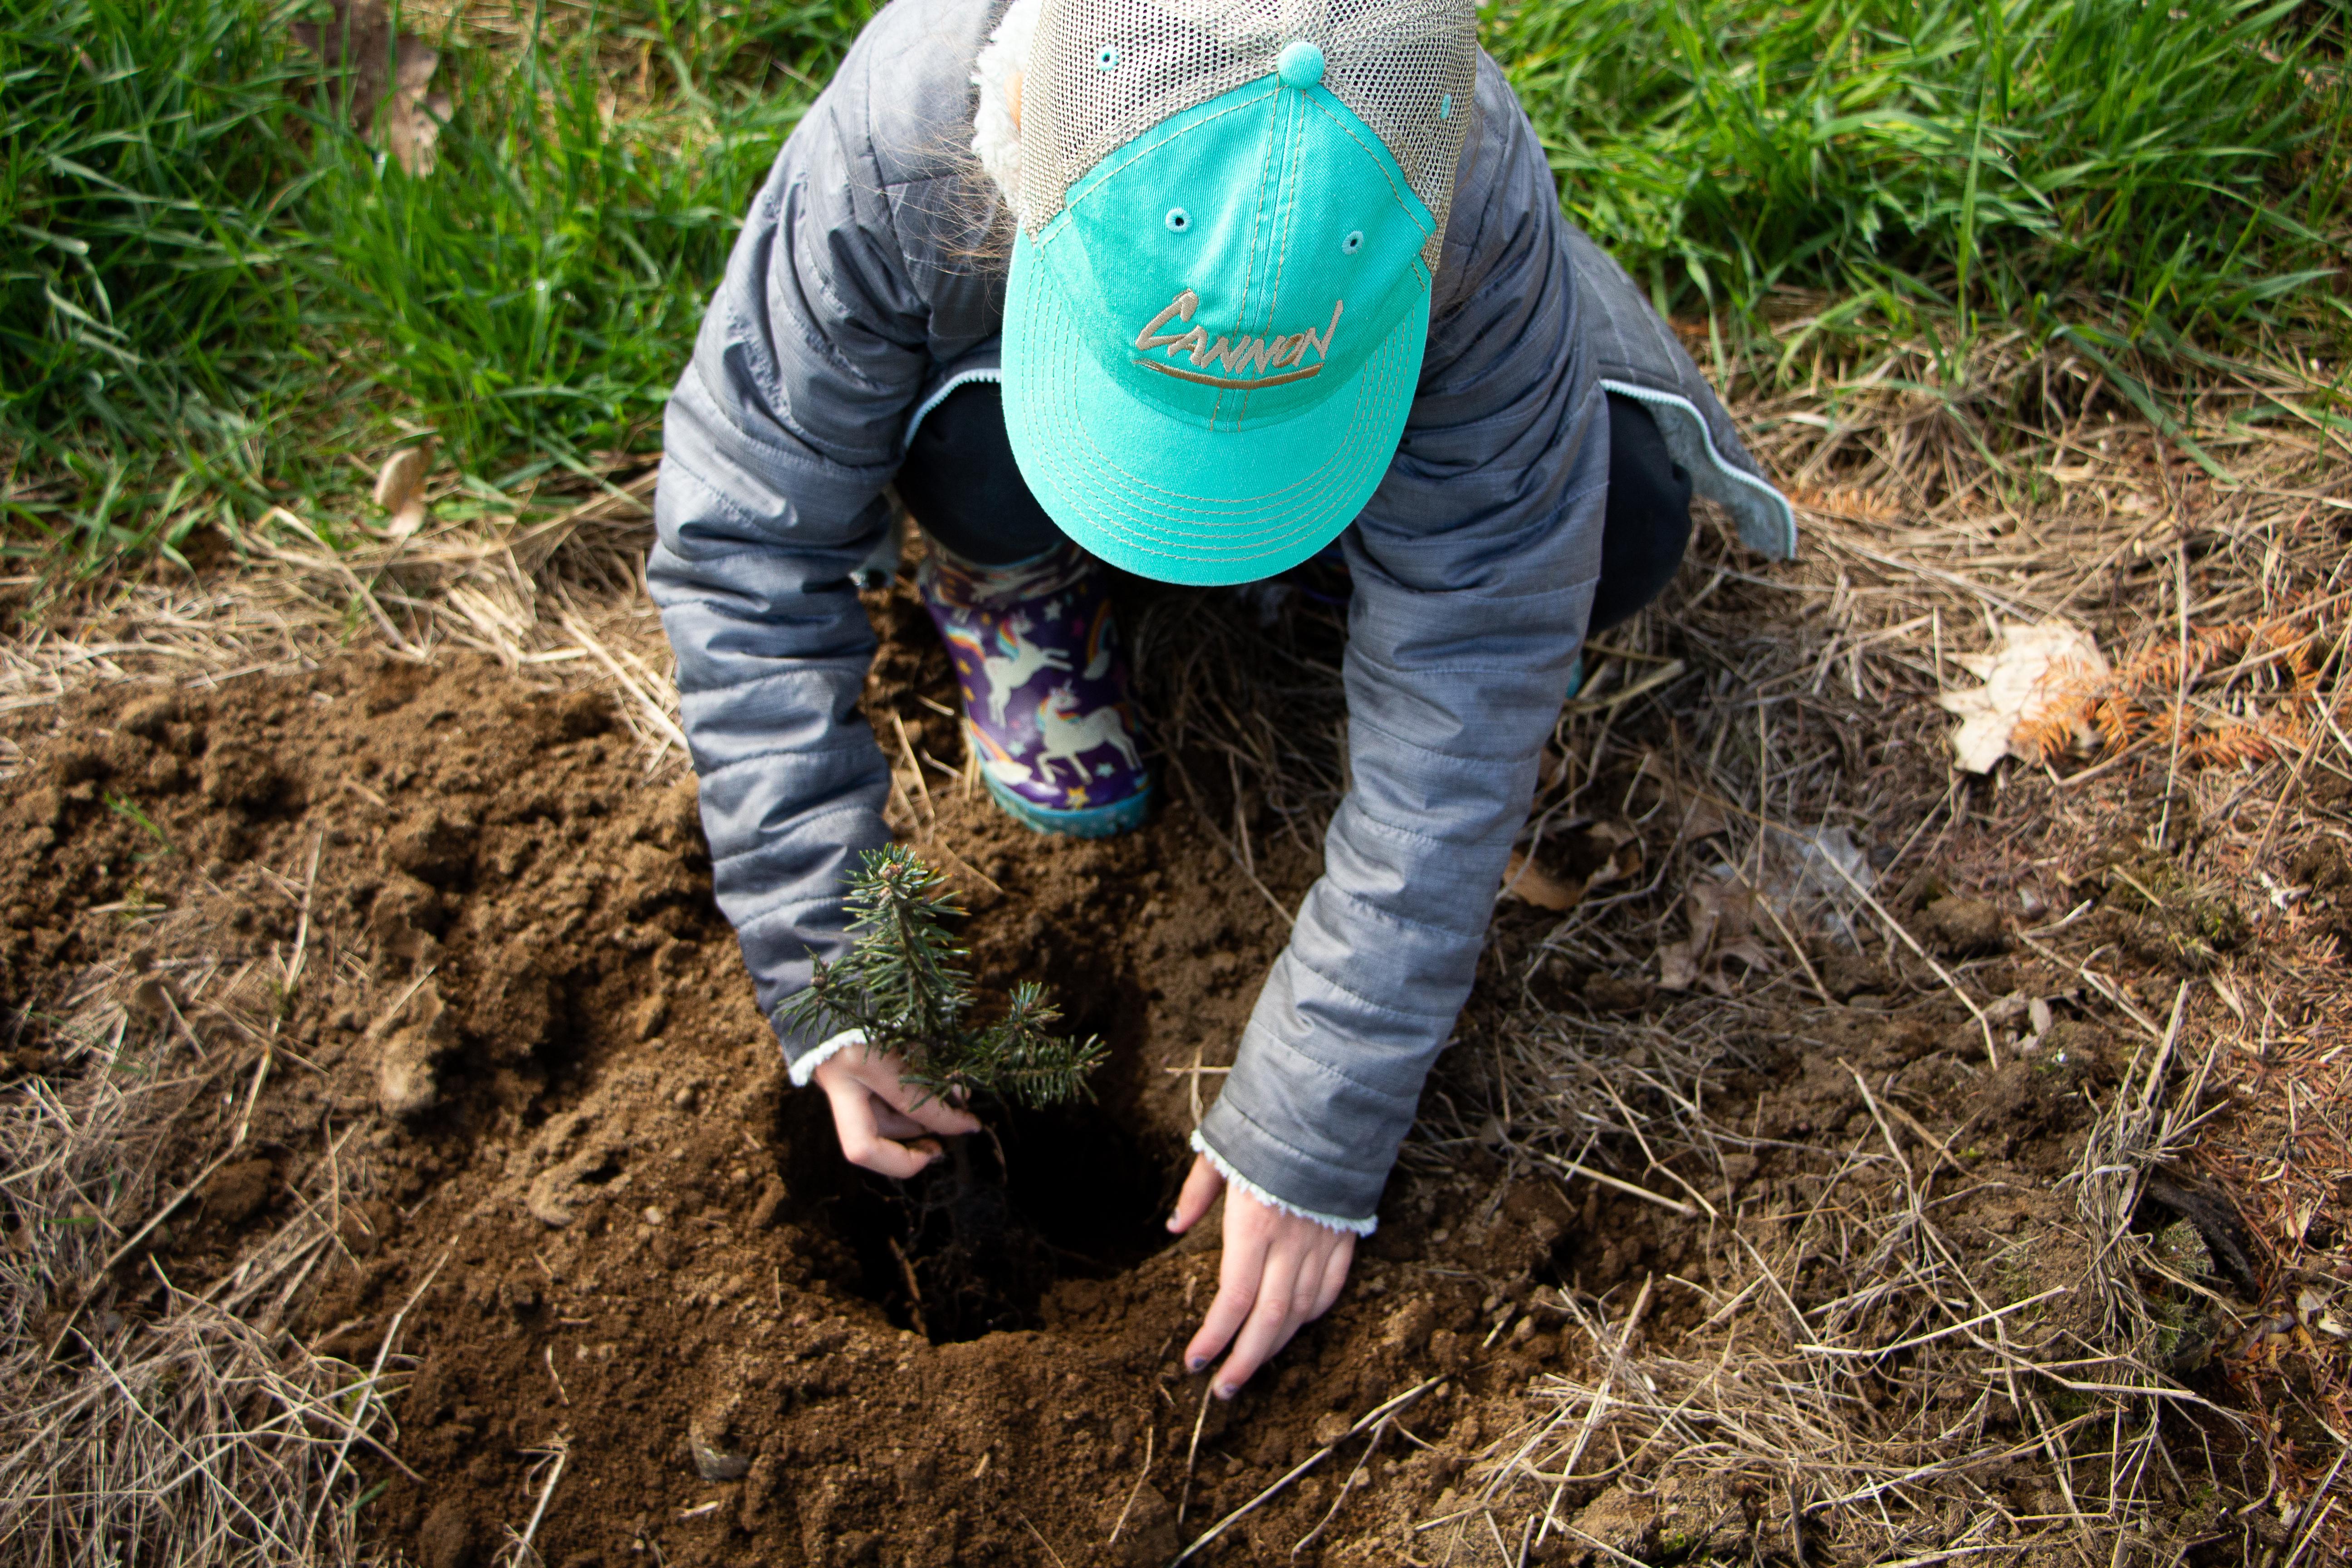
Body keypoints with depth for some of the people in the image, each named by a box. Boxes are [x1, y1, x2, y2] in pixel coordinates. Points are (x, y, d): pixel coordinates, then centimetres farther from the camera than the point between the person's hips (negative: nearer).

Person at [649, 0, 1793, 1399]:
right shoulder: (893, 147, -40)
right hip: (988, 383, 0)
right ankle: (1006, 569, 0)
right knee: (995, 480, -36)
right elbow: (747, 553, -28)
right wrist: (826, 976, -32)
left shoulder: (1475, 203, -40)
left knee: (1621, 542, -25)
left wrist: (1315, 1128, -33)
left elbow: (1467, 683, -35)